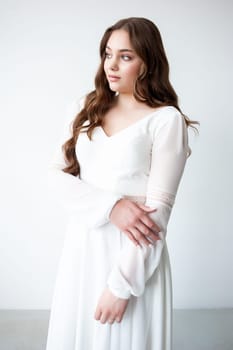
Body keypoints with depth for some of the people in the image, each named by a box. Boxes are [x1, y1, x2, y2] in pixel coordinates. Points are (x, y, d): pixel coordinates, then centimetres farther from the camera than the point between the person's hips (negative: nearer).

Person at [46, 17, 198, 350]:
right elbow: (57, 175, -1)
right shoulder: (84, 109, 6)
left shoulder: (166, 119, -10)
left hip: (134, 255, -4)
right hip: (82, 246, 5)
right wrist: (110, 205, -18)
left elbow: (158, 209, -14)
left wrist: (121, 284, -17)